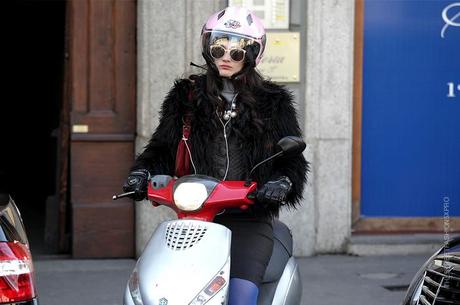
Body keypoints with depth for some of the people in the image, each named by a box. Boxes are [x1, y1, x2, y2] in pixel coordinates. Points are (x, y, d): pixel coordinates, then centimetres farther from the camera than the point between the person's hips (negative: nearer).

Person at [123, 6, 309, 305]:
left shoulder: (273, 103, 10)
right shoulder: (187, 96, 13)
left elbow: (292, 160, 8)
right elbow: (163, 148, 13)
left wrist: (282, 182, -13)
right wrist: (142, 173, -7)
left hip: (249, 221, -1)